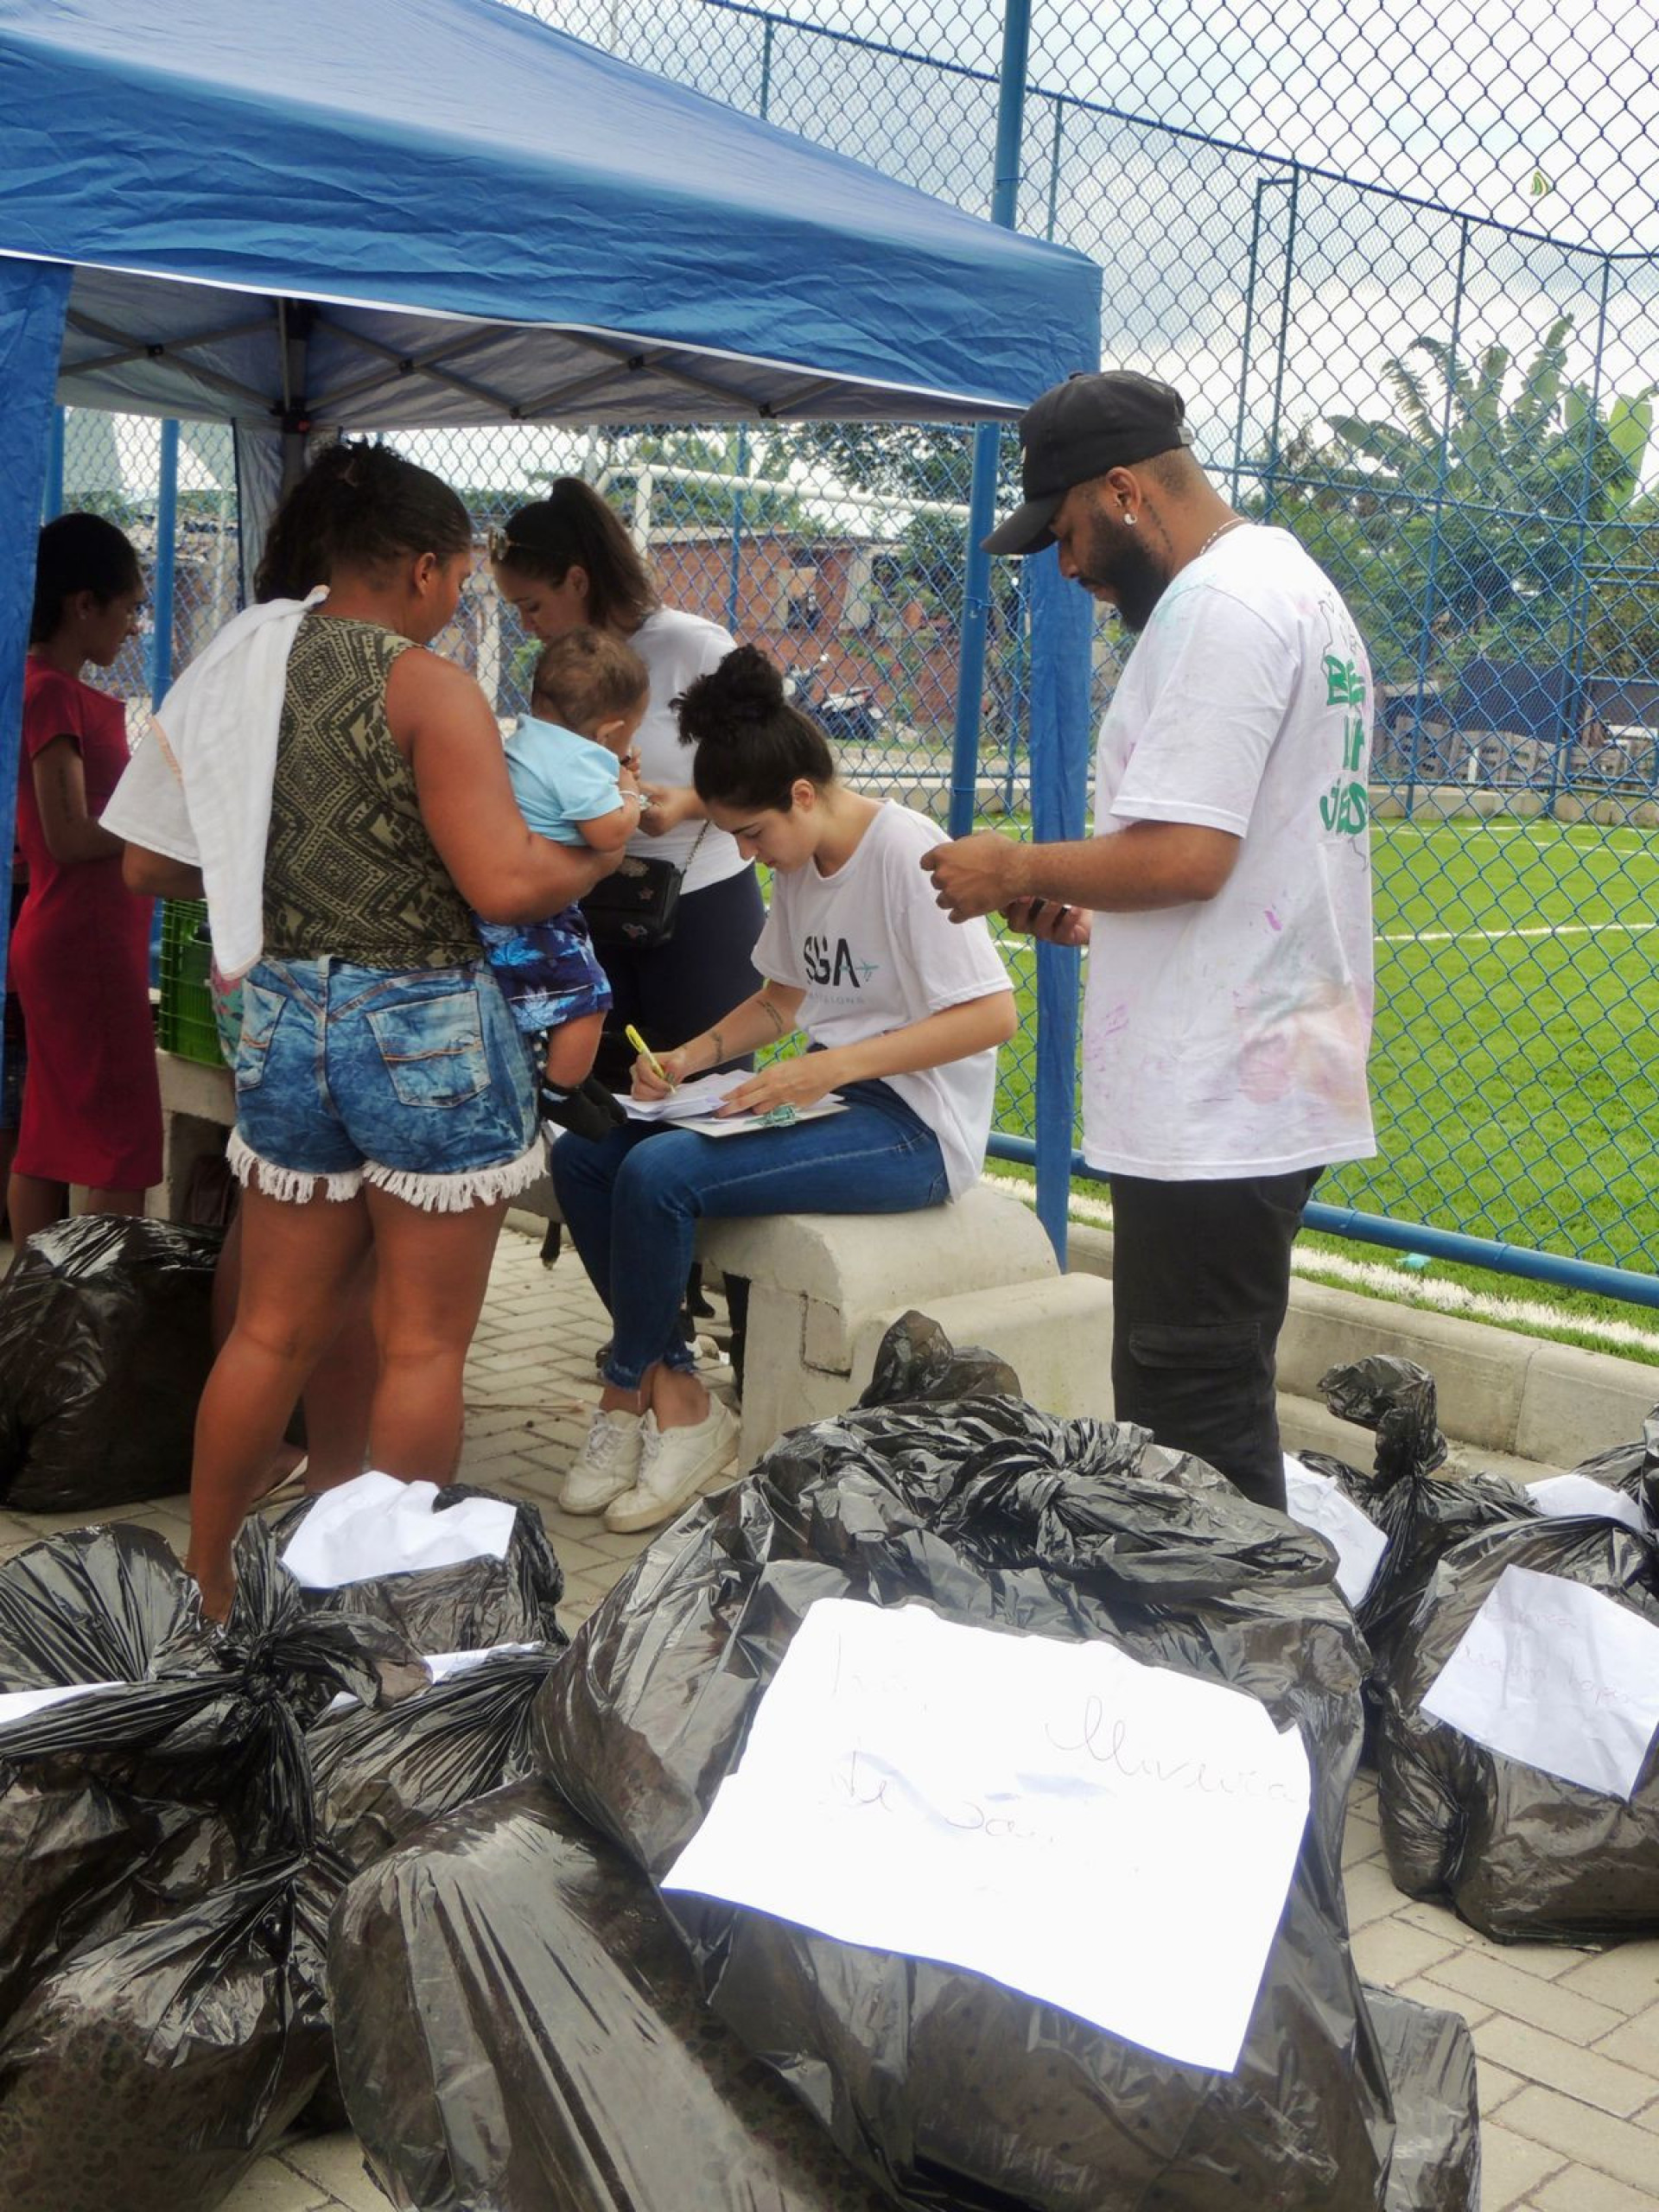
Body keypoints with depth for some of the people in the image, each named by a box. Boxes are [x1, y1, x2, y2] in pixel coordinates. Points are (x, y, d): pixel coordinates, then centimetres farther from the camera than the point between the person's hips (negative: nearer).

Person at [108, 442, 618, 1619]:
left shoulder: (239, 670, 6)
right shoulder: (429, 688, -13)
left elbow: (147, 860, 9)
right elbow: (503, 882, -20)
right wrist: (605, 844, -2)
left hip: (281, 1019, 7)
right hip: (424, 1027, -6)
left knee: (274, 1330, 17)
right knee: (424, 1346, 6)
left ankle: (204, 1594, 27)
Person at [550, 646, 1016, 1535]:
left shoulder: (903, 850, -17)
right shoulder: (800, 863, 10)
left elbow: (993, 1013, -22)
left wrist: (834, 1066, -28)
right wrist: (691, 1057, 4)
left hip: (914, 1127, -9)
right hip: (827, 1095, 10)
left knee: (658, 1174, -26)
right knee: (582, 1155, -4)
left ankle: (628, 1399, -1)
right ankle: (673, 1397, -3)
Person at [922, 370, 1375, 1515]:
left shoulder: (1219, 605, -15)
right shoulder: (1293, 582, 18)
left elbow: (1183, 855, -22)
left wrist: (1018, 871, -7)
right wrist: (1101, 914, 16)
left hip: (1216, 1107, -11)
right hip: (1278, 1085, 11)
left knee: (1193, 1418, -4)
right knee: (1216, 1402, 16)